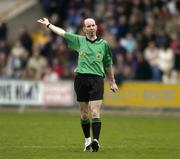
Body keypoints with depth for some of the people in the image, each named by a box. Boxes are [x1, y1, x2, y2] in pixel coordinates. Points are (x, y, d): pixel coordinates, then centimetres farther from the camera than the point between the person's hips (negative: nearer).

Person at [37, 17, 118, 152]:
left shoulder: (103, 44, 10)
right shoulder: (79, 40, 12)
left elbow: (108, 64, 18)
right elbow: (62, 32, 21)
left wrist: (112, 82, 20)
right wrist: (48, 24, 27)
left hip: (97, 79, -2)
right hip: (81, 79, 2)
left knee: (95, 113, -14)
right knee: (84, 114, 5)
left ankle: (95, 141, -24)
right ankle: (87, 141, 19)